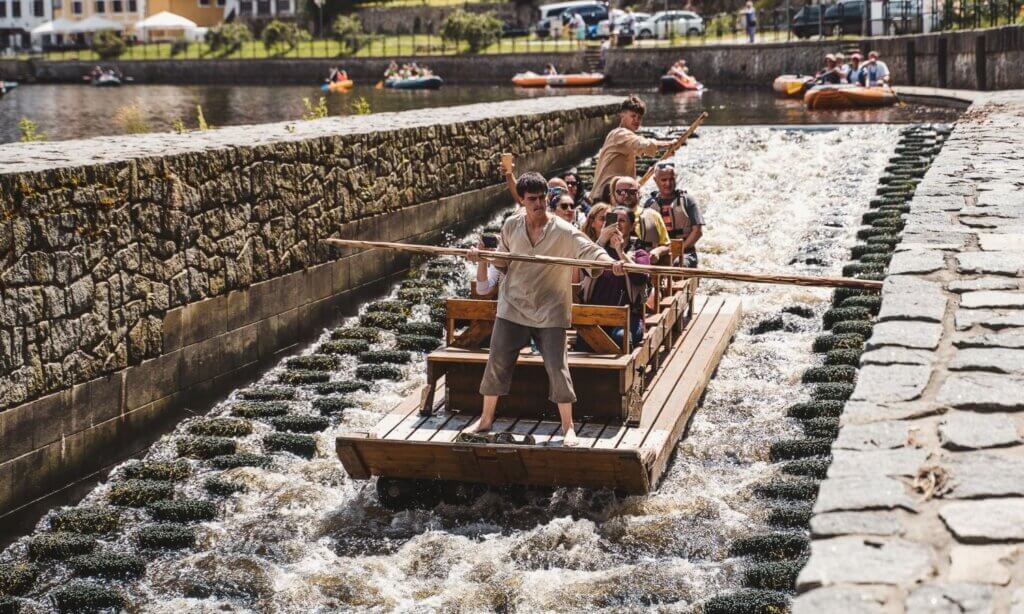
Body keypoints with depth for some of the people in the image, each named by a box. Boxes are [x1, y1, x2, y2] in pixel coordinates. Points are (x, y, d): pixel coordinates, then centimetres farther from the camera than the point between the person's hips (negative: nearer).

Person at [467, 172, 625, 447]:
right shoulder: (511, 226, 1)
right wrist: (482, 256, -6)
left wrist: (610, 262, -44)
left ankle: (568, 427, 11)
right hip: (513, 307, 3)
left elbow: (591, 250, -24)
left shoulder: (563, 232, -12)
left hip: (550, 312, -3)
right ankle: (485, 419, 24)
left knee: (557, 369, -4)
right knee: (497, 363, 7)